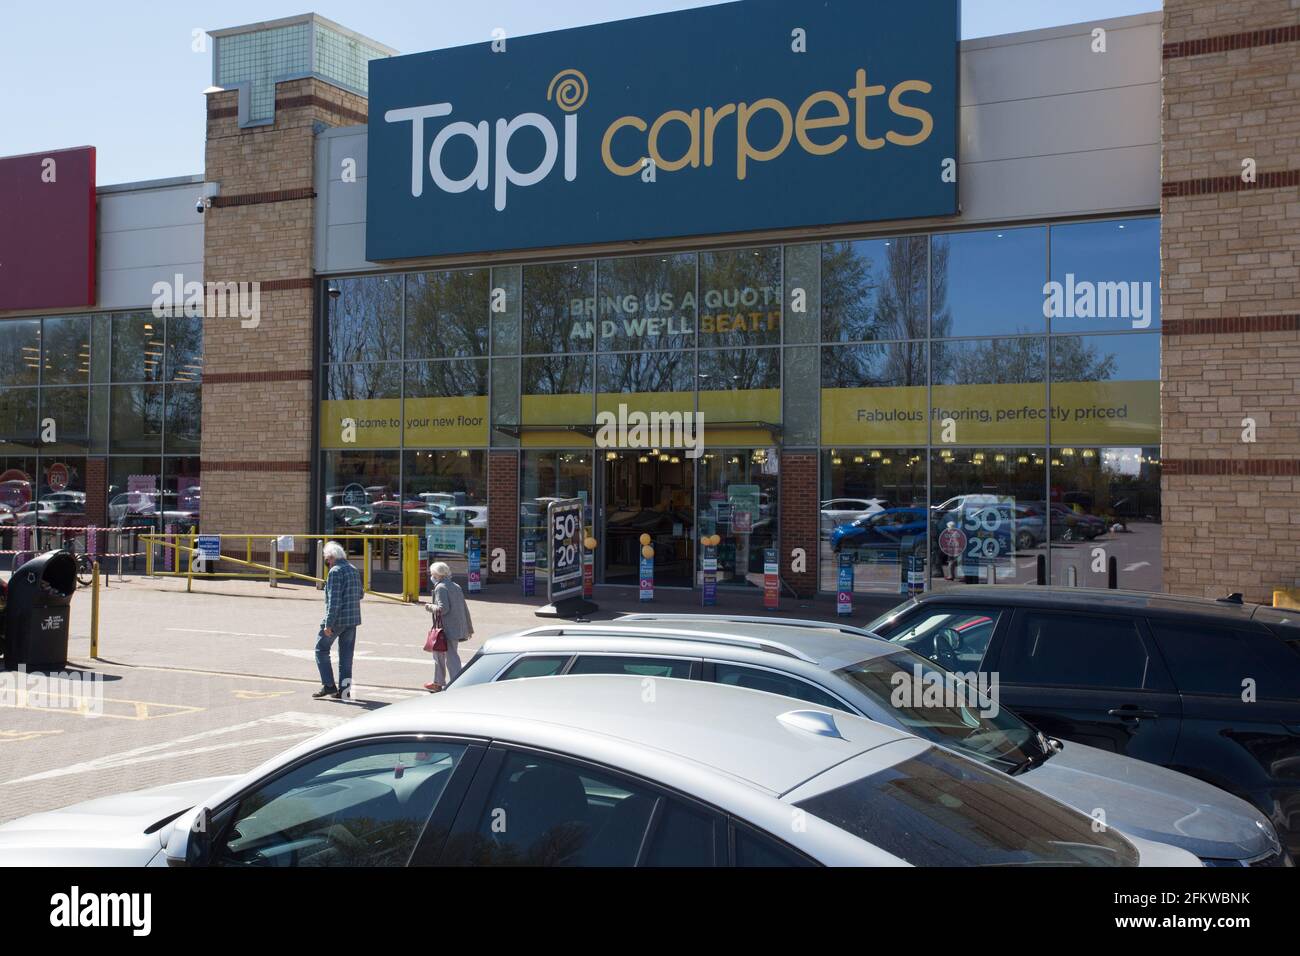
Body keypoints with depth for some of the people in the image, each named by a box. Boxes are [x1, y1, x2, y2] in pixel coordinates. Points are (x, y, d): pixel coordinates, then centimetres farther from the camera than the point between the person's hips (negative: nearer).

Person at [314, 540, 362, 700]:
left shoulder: (335, 572, -13)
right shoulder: (354, 570, 12)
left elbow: (334, 600, -19)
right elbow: (360, 594, 18)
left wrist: (328, 624, -19)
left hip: (337, 619, -7)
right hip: (353, 620, 7)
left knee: (321, 649, 7)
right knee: (346, 655, 10)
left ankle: (329, 685, 2)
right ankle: (344, 689, 10)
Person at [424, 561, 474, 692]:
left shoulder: (440, 588, -11)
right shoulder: (456, 586, 15)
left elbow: (443, 608, -22)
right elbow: (465, 608, 17)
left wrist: (430, 607, -4)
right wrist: (469, 628, 21)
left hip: (448, 629, -9)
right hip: (458, 627, 9)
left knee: (451, 657, -3)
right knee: (439, 654, 18)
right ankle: (438, 683, 23)